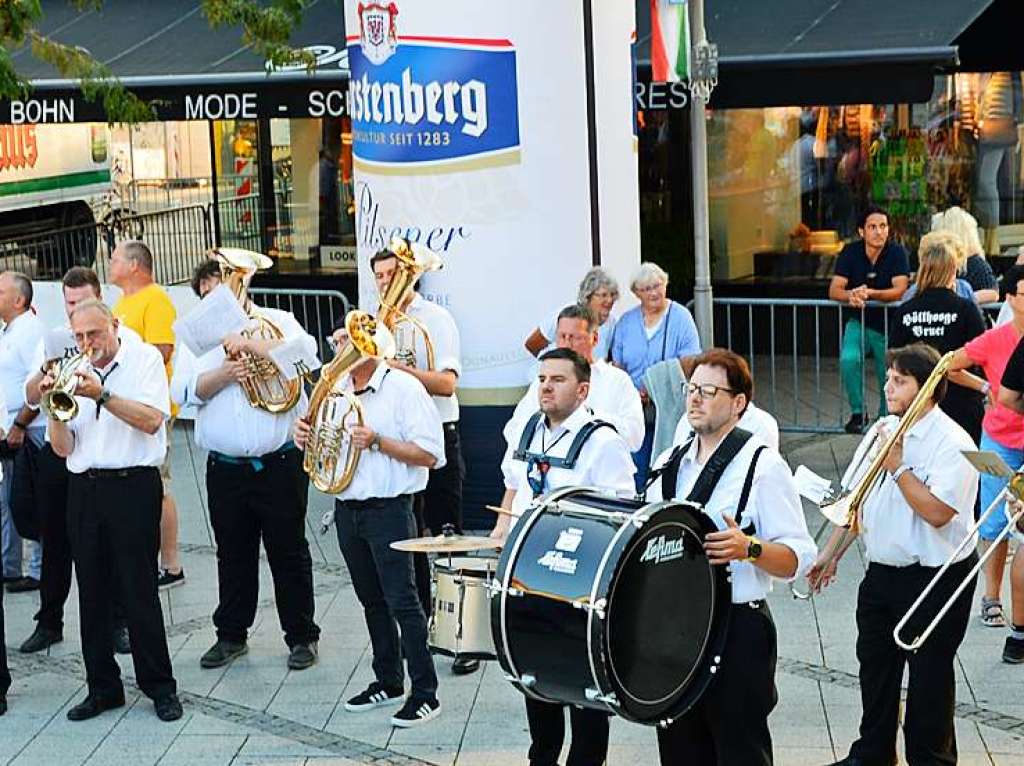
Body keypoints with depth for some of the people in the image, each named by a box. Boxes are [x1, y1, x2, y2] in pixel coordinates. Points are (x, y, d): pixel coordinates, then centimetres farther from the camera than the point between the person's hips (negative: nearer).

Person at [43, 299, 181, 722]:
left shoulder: (144, 358, 2)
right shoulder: (73, 371, 13)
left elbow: (151, 420, -12)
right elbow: (63, 448, 9)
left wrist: (102, 395, -19)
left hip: (133, 486, -5)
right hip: (84, 491, 5)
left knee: (139, 591, -4)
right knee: (92, 592, 6)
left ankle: (160, 687, 5)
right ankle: (103, 687, 14)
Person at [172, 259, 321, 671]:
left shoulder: (277, 321, 4)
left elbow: (305, 353, -16)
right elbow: (182, 390, 0)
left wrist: (248, 343, -17)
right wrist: (224, 374, -15)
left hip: (279, 463, -3)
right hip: (225, 467, 3)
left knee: (289, 552, 3)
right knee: (233, 555, 11)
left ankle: (302, 636, 12)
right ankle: (231, 634, 23)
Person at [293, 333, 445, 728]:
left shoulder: (403, 388, -10)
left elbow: (429, 455, -14)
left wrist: (377, 441, -23)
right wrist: (307, 437, 2)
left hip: (388, 509, -7)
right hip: (347, 509, 7)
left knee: (401, 600, -6)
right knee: (372, 601, 15)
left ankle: (425, 694, -2)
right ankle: (388, 682, 26)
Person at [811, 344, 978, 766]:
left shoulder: (952, 443, -16)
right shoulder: (881, 432, 7)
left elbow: (937, 512, -27)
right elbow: (855, 500, 15)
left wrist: (898, 467, -20)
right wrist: (832, 554, 13)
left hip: (934, 578, -7)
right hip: (881, 573, 7)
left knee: (929, 676, 4)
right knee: (875, 668, 17)